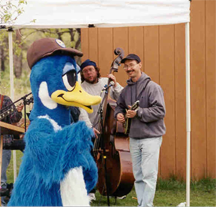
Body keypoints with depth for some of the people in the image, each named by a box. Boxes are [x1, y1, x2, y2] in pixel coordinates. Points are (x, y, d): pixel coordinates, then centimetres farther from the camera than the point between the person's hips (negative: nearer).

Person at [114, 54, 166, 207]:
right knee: (138, 176, 11)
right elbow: (120, 106, 26)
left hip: (151, 137, -7)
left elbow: (160, 111, -15)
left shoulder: (152, 87, -9)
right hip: (134, 137, 7)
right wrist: (118, 113, 3)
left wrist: (138, 113, -21)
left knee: (149, 175, -9)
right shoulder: (126, 90, 11)